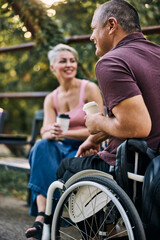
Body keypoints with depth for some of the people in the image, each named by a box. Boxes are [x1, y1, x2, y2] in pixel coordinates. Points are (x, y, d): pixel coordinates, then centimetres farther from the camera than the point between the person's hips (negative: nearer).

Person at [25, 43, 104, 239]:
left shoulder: (89, 89, -4)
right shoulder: (51, 99, 11)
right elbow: (45, 131, -3)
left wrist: (65, 133, -23)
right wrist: (51, 132, -30)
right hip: (62, 149, 4)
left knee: (61, 168, -35)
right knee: (41, 146, -30)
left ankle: (41, 219, -28)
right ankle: (42, 215, -41)